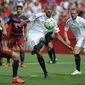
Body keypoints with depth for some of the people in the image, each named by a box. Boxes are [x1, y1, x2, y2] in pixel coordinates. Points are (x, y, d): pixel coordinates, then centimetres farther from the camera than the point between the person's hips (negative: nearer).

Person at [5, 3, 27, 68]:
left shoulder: (24, 18, -2)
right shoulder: (12, 16, -3)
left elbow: (25, 28, 5)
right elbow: (8, 24, 2)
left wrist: (25, 36, 5)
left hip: (20, 36, -1)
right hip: (12, 35, 1)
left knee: (22, 49, -14)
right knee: (9, 48, 9)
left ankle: (22, 63, -4)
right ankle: (8, 62, 28)